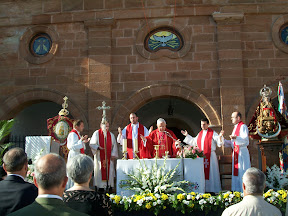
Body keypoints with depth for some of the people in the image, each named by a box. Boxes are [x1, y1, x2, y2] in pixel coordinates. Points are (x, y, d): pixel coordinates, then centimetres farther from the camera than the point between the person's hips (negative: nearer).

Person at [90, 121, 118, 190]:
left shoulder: (111, 135, 10)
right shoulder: (96, 133, 1)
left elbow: (114, 146, 9)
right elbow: (92, 144, -3)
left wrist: (113, 154, -2)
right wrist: (98, 147, -22)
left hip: (109, 157, 3)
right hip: (99, 157, -3)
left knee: (109, 171, 0)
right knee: (100, 170, -3)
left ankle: (109, 185, 6)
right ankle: (100, 187, 2)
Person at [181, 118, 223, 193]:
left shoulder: (213, 133, -2)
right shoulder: (200, 133, 15)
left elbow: (219, 144, -8)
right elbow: (194, 142, 26)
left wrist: (220, 137, -27)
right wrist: (187, 135, 25)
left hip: (210, 156, -5)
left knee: (210, 173, -3)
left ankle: (212, 189, 3)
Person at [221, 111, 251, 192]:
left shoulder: (243, 126, -8)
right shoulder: (235, 127, 21)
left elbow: (245, 139, -22)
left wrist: (236, 138, -38)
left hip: (242, 152, -9)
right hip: (235, 153, 9)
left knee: (242, 172, -7)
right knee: (236, 172, 9)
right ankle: (237, 190, 15)